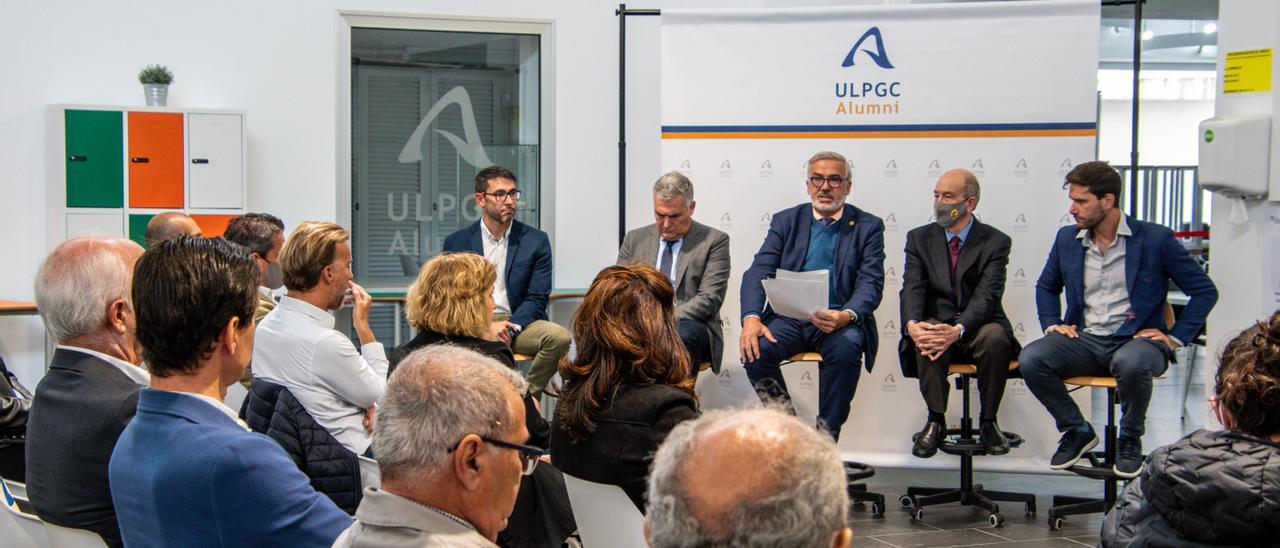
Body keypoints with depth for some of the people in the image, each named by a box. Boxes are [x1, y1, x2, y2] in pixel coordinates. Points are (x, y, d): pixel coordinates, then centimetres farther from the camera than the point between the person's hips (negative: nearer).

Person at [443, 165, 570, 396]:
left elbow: (536, 299, 4)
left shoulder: (536, 240, 8)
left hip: (518, 323, 1)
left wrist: (510, 327, -15)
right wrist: (488, 326, -13)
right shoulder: (456, 242, 9)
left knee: (559, 336, -29)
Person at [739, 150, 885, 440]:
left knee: (846, 347, -35)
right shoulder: (785, 221, 14)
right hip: (789, 317, 2)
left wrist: (846, 315, -26)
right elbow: (758, 271, 3)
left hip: (839, 319, -2)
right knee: (755, 347, -28)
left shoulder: (868, 226, 9)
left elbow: (871, 283, -2)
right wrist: (751, 318, -18)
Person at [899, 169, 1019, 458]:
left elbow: (987, 295, -14)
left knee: (996, 337, -34)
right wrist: (912, 324, -28)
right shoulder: (919, 238, 8)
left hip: (978, 326, -1)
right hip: (936, 322, 1)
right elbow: (912, 289, -5)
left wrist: (959, 330, -34)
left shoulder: (995, 242, -1)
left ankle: (988, 421, -14)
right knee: (925, 339, -33)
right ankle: (936, 420, -17)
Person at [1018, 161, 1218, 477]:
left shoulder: (1155, 239, -3)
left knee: (1131, 364, -40)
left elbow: (1204, 291, 3)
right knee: (1030, 359, -25)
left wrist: (1176, 337, -4)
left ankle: (1130, 440, -9)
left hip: (1135, 339, -4)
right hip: (1084, 340, 4)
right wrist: (1052, 323, 10)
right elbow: (1046, 287, 28)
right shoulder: (1067, 239, 10)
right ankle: (1076, 431, -1)